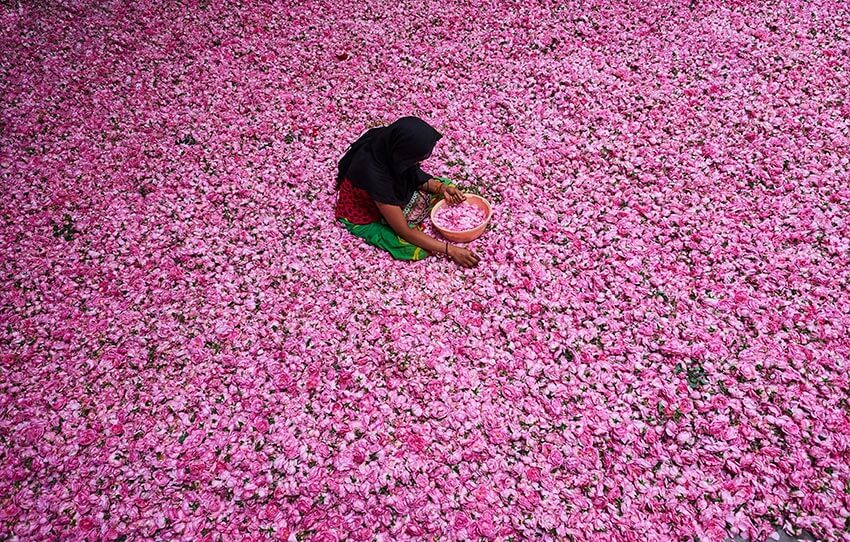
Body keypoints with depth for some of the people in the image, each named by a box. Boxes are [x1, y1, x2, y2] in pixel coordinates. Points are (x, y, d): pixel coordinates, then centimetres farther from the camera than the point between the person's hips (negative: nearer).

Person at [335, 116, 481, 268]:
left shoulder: (388, 143, -23)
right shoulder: (375, 175, -41)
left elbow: (413, 175, 0)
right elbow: (404, 232, -33)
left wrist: (441, 188, -16)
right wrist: (450, 250, -30)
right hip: (364, 216, -6)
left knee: (447, 185, 0)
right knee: (419, 249, -24)